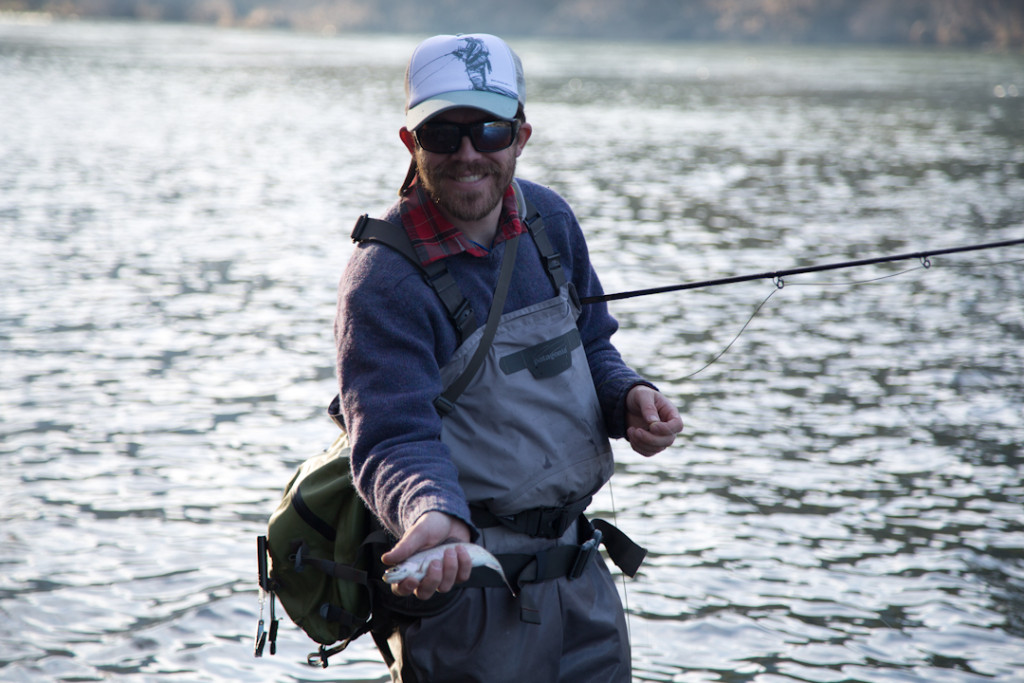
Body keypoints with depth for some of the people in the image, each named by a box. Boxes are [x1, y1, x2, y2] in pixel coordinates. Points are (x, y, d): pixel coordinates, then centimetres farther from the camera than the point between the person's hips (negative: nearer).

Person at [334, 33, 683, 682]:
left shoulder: (548, 217, 3)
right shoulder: (384, 280, -18)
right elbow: (396, 440, -24)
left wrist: (629, 396, -5)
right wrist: (434, 516, -44)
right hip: (466, 584, -7)